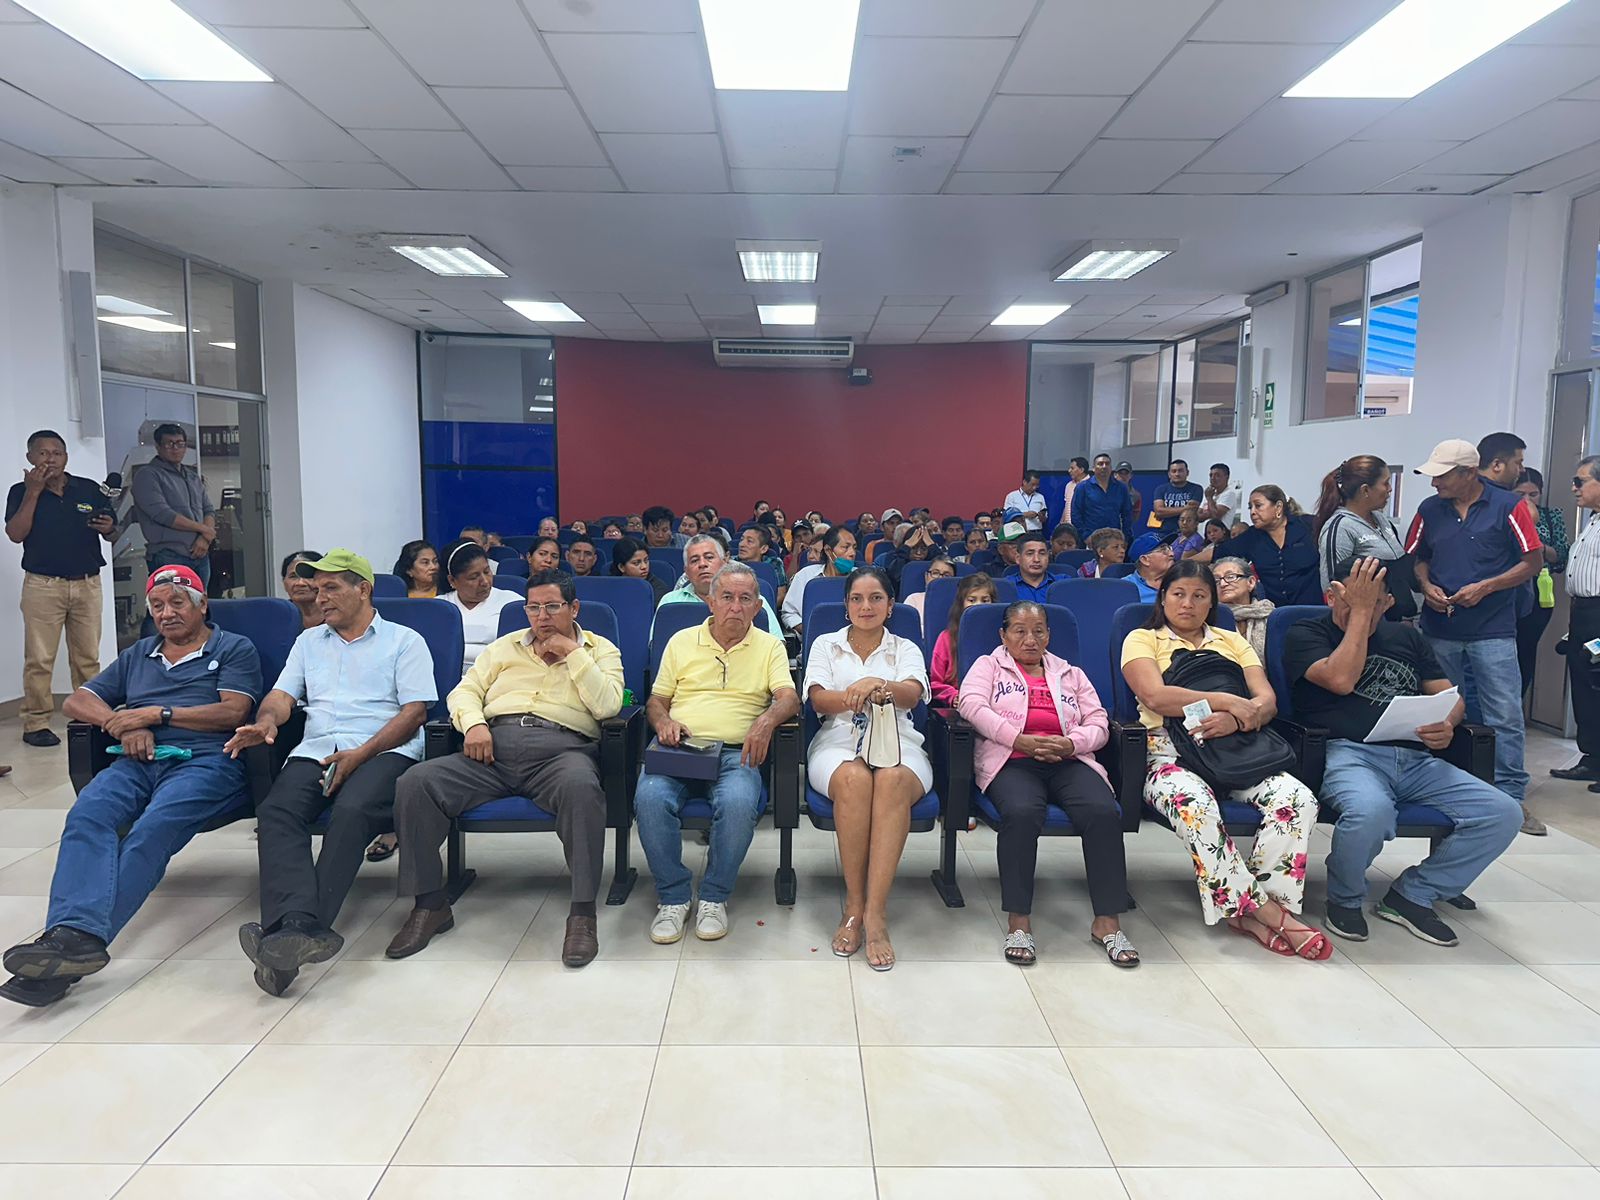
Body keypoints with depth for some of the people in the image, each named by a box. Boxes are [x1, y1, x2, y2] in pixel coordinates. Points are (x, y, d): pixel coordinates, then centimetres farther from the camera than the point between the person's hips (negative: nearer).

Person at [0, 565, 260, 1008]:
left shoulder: (234, 650, 15)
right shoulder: (137, 655, 32)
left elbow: (232, 712, 0)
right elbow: (77, 702, 26)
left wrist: (155, 713, -3)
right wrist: (122, 724, 5)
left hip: (205, 761, -4)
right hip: (139, 761, 5)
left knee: (152, 829, -33)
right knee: (86, 815, -29)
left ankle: (76, 937, -44)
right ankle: (74, 934, -46)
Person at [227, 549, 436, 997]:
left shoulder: (404, 640, 12)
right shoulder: (308, 641, 29)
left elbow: (415, 712, 1)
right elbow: (282, 696, 17)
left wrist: (360, 754, -12)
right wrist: (266, 722, -9)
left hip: (383, 749, -4)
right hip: (315, 751, 4)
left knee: (353, 809, -35)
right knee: (275, 811, -27)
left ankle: (290, 930, -40)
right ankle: (299, 927, -44)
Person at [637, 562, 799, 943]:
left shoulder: (770, 646, 14)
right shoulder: (681, 641, 18)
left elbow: (789, 697, -1)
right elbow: (656, 699, 19)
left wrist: (767, 720, -24)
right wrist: (663, 721, -6)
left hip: (736, 753, -1)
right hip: (678, 748, 2)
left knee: (738, 802, -35)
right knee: (650, 798, -31)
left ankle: (714, 897, -11)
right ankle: (673, 897, -11)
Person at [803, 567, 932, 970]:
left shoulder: (905, 649, 17)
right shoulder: (826, 645, 17)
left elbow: (912, 694, -5)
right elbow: (818, 700, 1)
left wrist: (877, 685, -29)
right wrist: (858, 695, -22)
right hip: (839, 743, 0)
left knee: (893, 781, -37)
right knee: (854, 779, -37)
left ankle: (874, 913, -38)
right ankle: (853, 905, -27)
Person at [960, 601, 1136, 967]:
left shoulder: (1071, 673, 27)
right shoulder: (988, 665, 19)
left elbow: (1099, 724, 16)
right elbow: (972, 705, -3)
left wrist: (1070, 743, -8)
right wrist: (1021, 740, -15)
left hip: (1068, 761, 3)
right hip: (1012, 760, -3)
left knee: (1104, 811, -29)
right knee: (1022, 811, -36)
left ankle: (1106, 921, -20)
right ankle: (1018, 920, -26)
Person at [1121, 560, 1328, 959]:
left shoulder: (1231, 641, 23)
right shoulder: (1142, 640, 10)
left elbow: (1267, 701, 7)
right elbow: (1155, 696, -11)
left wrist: (1235, 719, -16)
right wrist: (1227, 701, -12)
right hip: (1170, 753, -4)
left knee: (1298, 798, -25)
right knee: (1196, 806, -38)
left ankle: (1249, 909, -19)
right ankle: (1267, 910, -25)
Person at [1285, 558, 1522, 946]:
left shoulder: (1406, 637, 26)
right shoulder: (1306, 634, 8)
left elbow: (1450, 696, 22)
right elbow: (1341, 679, -11)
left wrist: (1447, 725, -3)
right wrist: (1359, 611, -4)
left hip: (1415, 758, 6)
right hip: (1347, 753, -6)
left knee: (1503, 813, -16)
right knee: (1370, 811, -39)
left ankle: (1412, 896, 3)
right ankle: (1344, 900, -5)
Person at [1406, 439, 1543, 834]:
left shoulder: (1508, 506, -5)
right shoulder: (1429, 510, 6)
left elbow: (1533, 561, -3)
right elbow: (1415, 559, 15)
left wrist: (1484, 587, -14)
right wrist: (1427, 586, -5)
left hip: (1493, 630, -3)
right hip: (1440, 628, 4)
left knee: (1505, 715, -5)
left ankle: (1511, 796, 2)